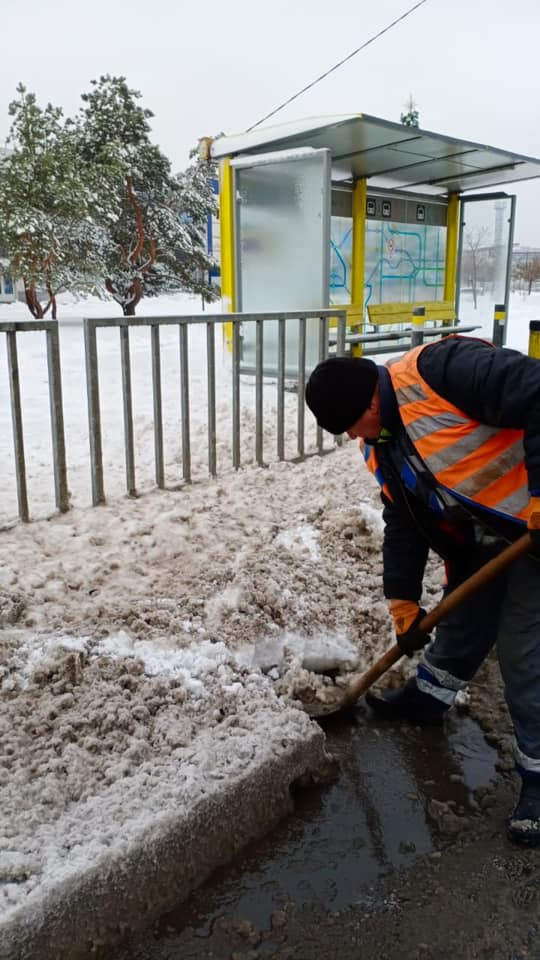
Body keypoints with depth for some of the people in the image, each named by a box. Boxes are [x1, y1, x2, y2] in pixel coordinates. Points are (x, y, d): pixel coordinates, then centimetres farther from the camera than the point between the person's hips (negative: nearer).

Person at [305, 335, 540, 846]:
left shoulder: (439, 369, -25)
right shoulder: (381, 447, 4)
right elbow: (403, 523, 8)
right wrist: (403, 603, 7)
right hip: (480, 544, 8)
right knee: (459, 628, 22)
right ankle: (425, 698, 48)